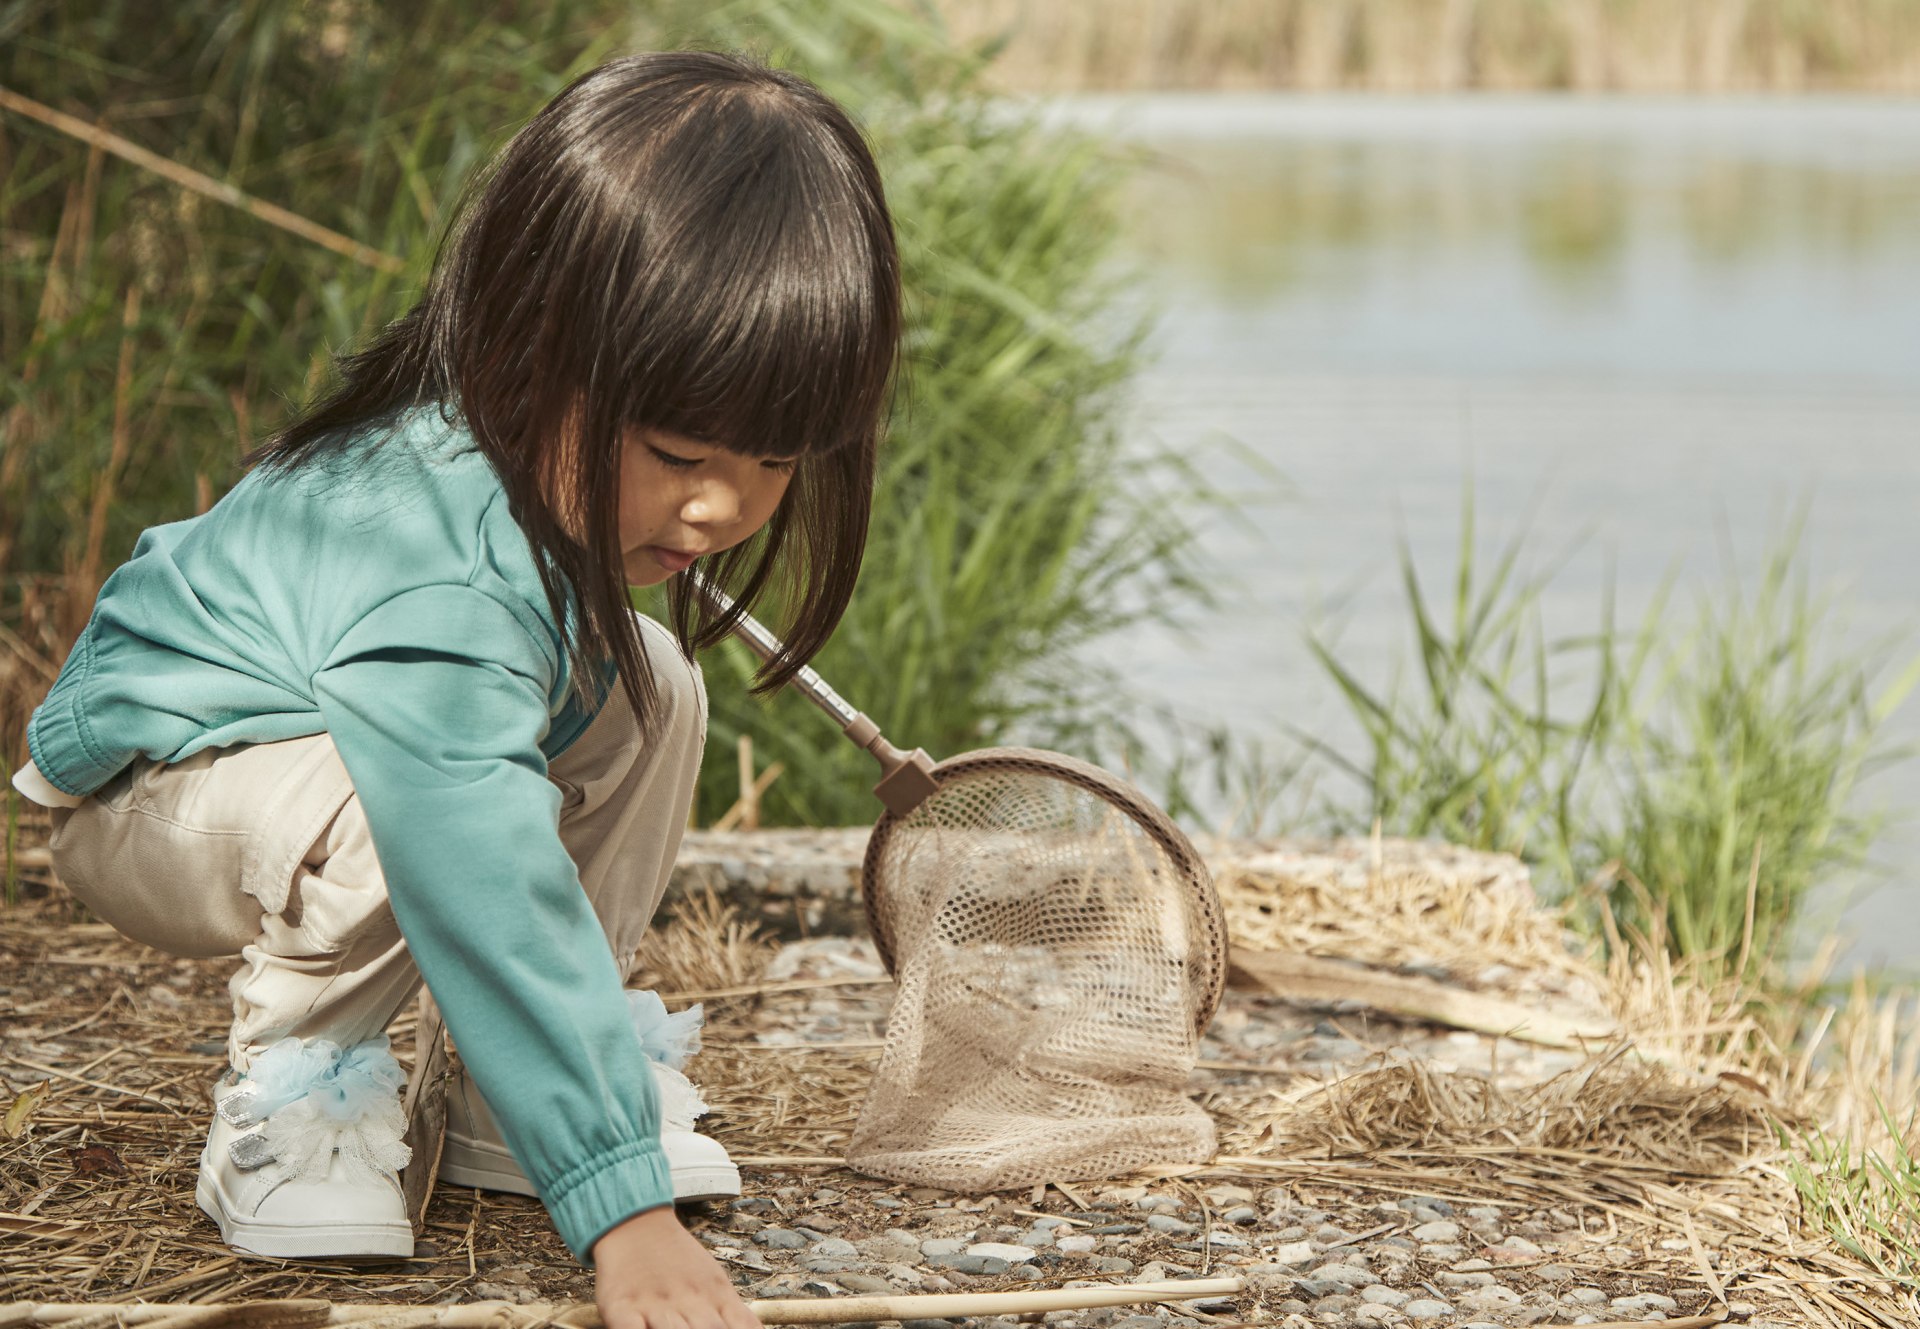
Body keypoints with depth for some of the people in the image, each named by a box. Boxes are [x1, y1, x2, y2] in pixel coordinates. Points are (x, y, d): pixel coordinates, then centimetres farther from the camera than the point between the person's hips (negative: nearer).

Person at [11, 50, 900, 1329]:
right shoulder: (431, 586, -42)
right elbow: (497, 906, -46)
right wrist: (619, 1201, -46)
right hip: (151, 787, -9)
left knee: (652, 690, -4)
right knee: (404, 810, -38)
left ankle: (513, 1093, 1)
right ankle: (288, 1099, -11)